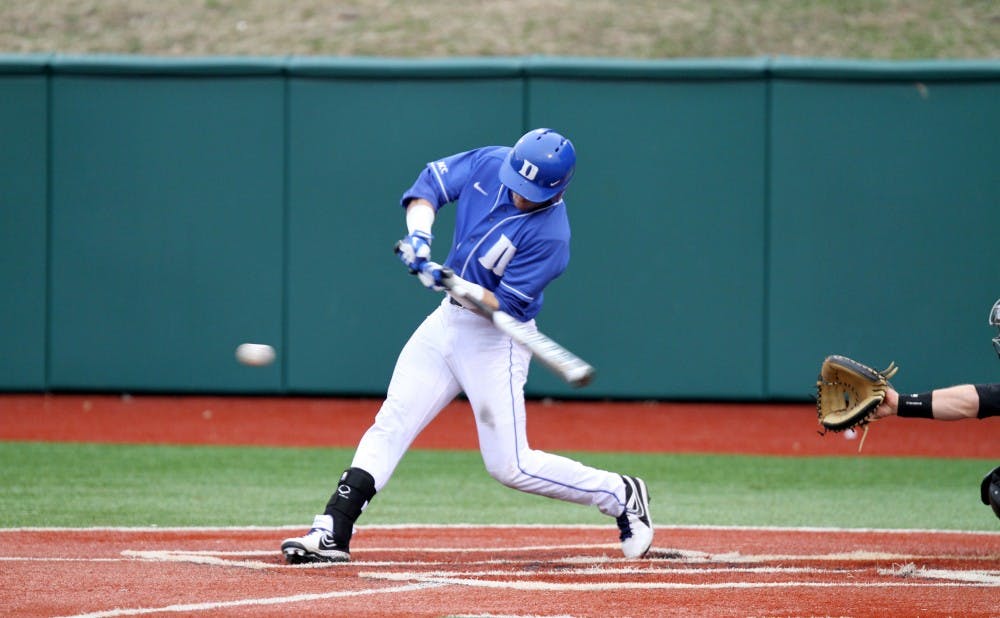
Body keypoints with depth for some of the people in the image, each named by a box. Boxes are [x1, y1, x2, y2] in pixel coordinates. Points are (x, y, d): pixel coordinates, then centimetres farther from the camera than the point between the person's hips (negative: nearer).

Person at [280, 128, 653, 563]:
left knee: (510, 467, -6)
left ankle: (621, 496, 10)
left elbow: (506, 307, -22)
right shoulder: (490, 164, -7)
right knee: (390, 424, -1)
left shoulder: (549, 234, -24)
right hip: (448, 320, 6)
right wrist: (419, 236, -15)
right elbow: (432, 181, 3)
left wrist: (457, 285, -36)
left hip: (496, 340, -6)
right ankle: (332, 535, -4)